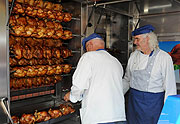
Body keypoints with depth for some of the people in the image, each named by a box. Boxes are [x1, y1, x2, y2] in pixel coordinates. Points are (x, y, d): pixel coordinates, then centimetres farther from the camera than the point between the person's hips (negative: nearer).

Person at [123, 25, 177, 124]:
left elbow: (170, 87, -8)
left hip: (154, 103, -4)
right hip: (134, 101, 4)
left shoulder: (164, 57, -8)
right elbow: (127, 79, 13)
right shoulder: (134, 55, 6)